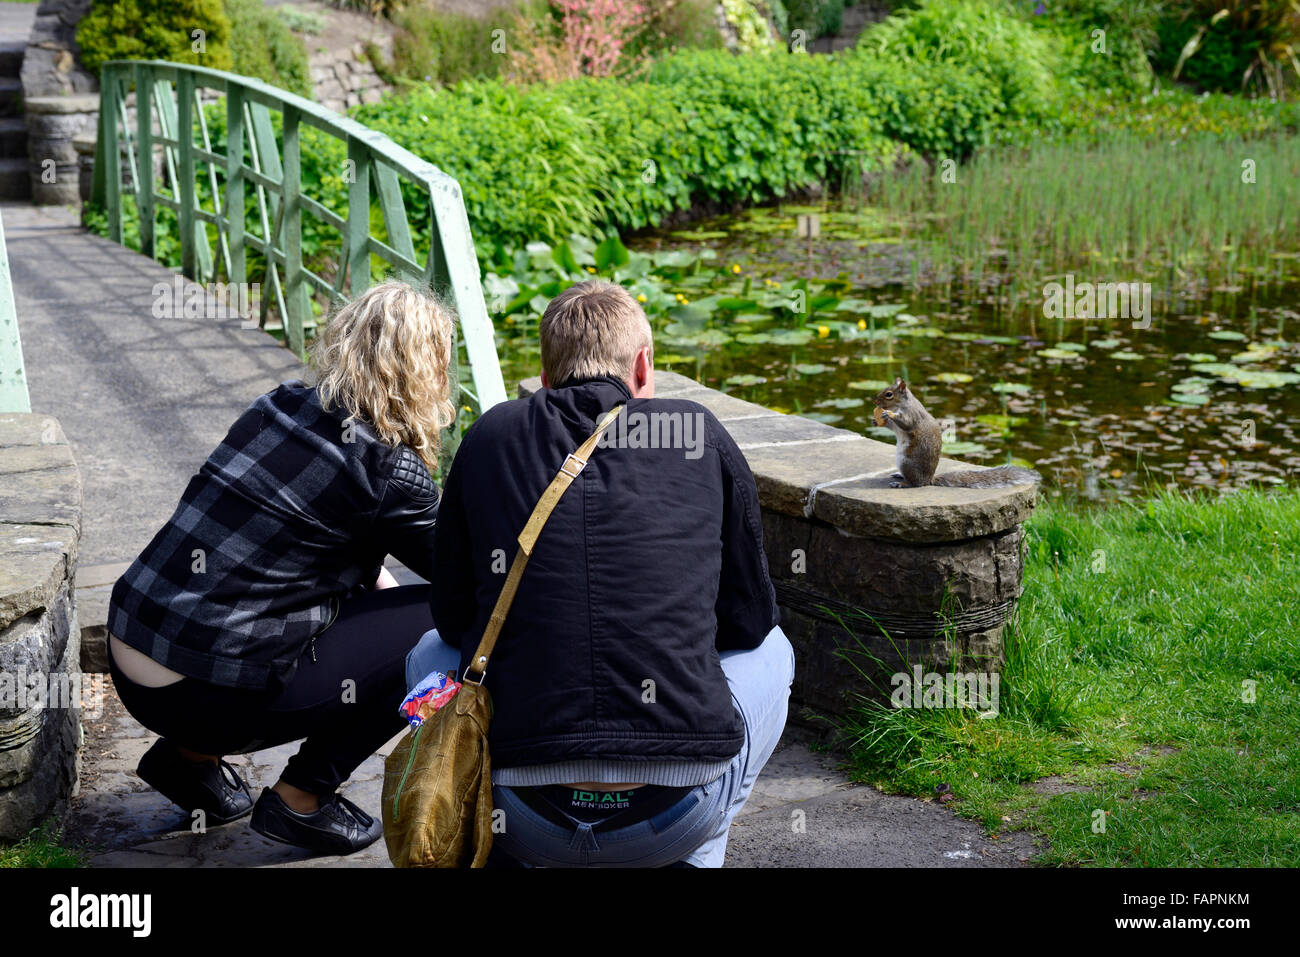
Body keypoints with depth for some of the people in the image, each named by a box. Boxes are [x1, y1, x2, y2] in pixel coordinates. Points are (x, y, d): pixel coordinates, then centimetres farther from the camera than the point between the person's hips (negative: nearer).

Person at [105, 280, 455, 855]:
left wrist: (375, 582, 25)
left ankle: (191, 755, 22)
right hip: (203, 693, -8)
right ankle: (299, 801, 7)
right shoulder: (389, 473, -12)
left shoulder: (279, 407, 8)